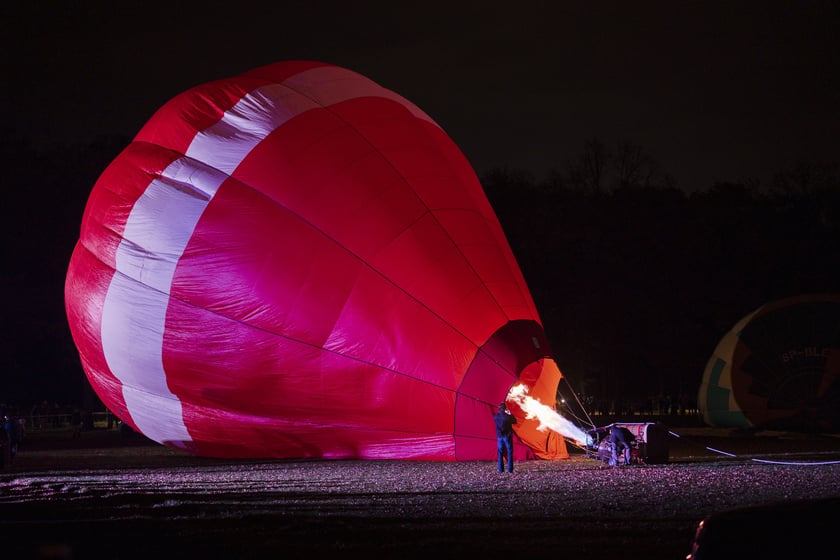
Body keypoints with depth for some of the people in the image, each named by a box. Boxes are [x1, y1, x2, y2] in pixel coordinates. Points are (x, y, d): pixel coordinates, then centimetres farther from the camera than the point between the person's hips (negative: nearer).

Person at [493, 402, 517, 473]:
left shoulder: (496, 416, -6)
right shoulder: (507, 416, -16)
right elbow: (514, 421, -3)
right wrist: (510, 414, 5)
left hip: (499, 436, 3)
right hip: (507, 436, -3)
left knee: (500, 453, 10)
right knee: (509, 452, 4)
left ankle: (501, 469, 6)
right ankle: (510, 469, 0)